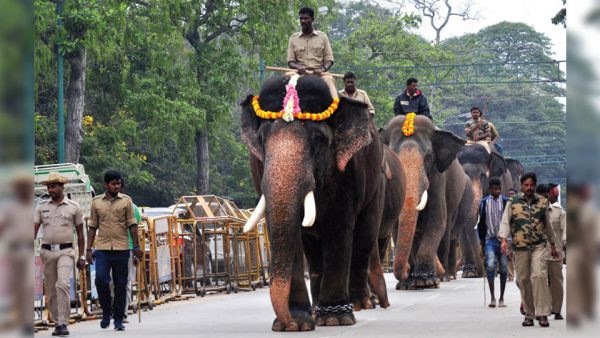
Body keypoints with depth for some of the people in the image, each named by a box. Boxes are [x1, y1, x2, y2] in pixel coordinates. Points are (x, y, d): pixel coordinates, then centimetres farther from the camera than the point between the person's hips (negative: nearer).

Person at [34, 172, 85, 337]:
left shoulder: (74, 207, 4)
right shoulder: (42, 207, 9)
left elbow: (80, 233, 9)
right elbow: (34, 229, 6)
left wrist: (82, 257, 7)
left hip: (65, 251, -3)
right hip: (47, 251, 3)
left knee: (63, 284, -21)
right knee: (51, 291, 6)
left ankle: (63, 323, -21)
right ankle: (57, 323, 16)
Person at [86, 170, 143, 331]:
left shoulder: (126, 201, 6)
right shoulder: (96, 202, 9)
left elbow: (132, 225, 6)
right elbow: (93, 227, 12)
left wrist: (136, 246, -1)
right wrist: (89, 249, 7)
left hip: (121, 249, 0)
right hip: (102, 249, 0)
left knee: (121, 285, 2)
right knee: (101, 279, -14)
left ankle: (118, 319, 10)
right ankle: (106, 311, 7)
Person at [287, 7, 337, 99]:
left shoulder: (322, 36, 11)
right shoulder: (294, 38, 13)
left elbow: (329, 59, 8)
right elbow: (290, 61, 10)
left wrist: (323, 69, -15)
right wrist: (298, 67, -14)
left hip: (319, 73, -1)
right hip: (300, 73, 1)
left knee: (329, 80, -35)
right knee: (287, 76, -32)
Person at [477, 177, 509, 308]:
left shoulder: (506, 202, 3)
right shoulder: (484, 203, 6)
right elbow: (481, 223, 12)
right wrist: (481, 242, 9)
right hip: (490, 239, 0)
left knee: (504, 268, 3)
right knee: (491, 266, -17)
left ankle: (501, 299, 13)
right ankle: (492, 298, -13)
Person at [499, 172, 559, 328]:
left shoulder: (542, 202, 11)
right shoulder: (513, 202, 6)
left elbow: (547, 224, 20)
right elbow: (505, 222, 1)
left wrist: (553, 245, 23)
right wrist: (503, 239, -14)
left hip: (539, 246, 0)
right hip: (520, 247, 0)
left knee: (539, 276, -16)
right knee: (524, 280, 3)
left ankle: (542, 314, -16)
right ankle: (529, 314, 13)